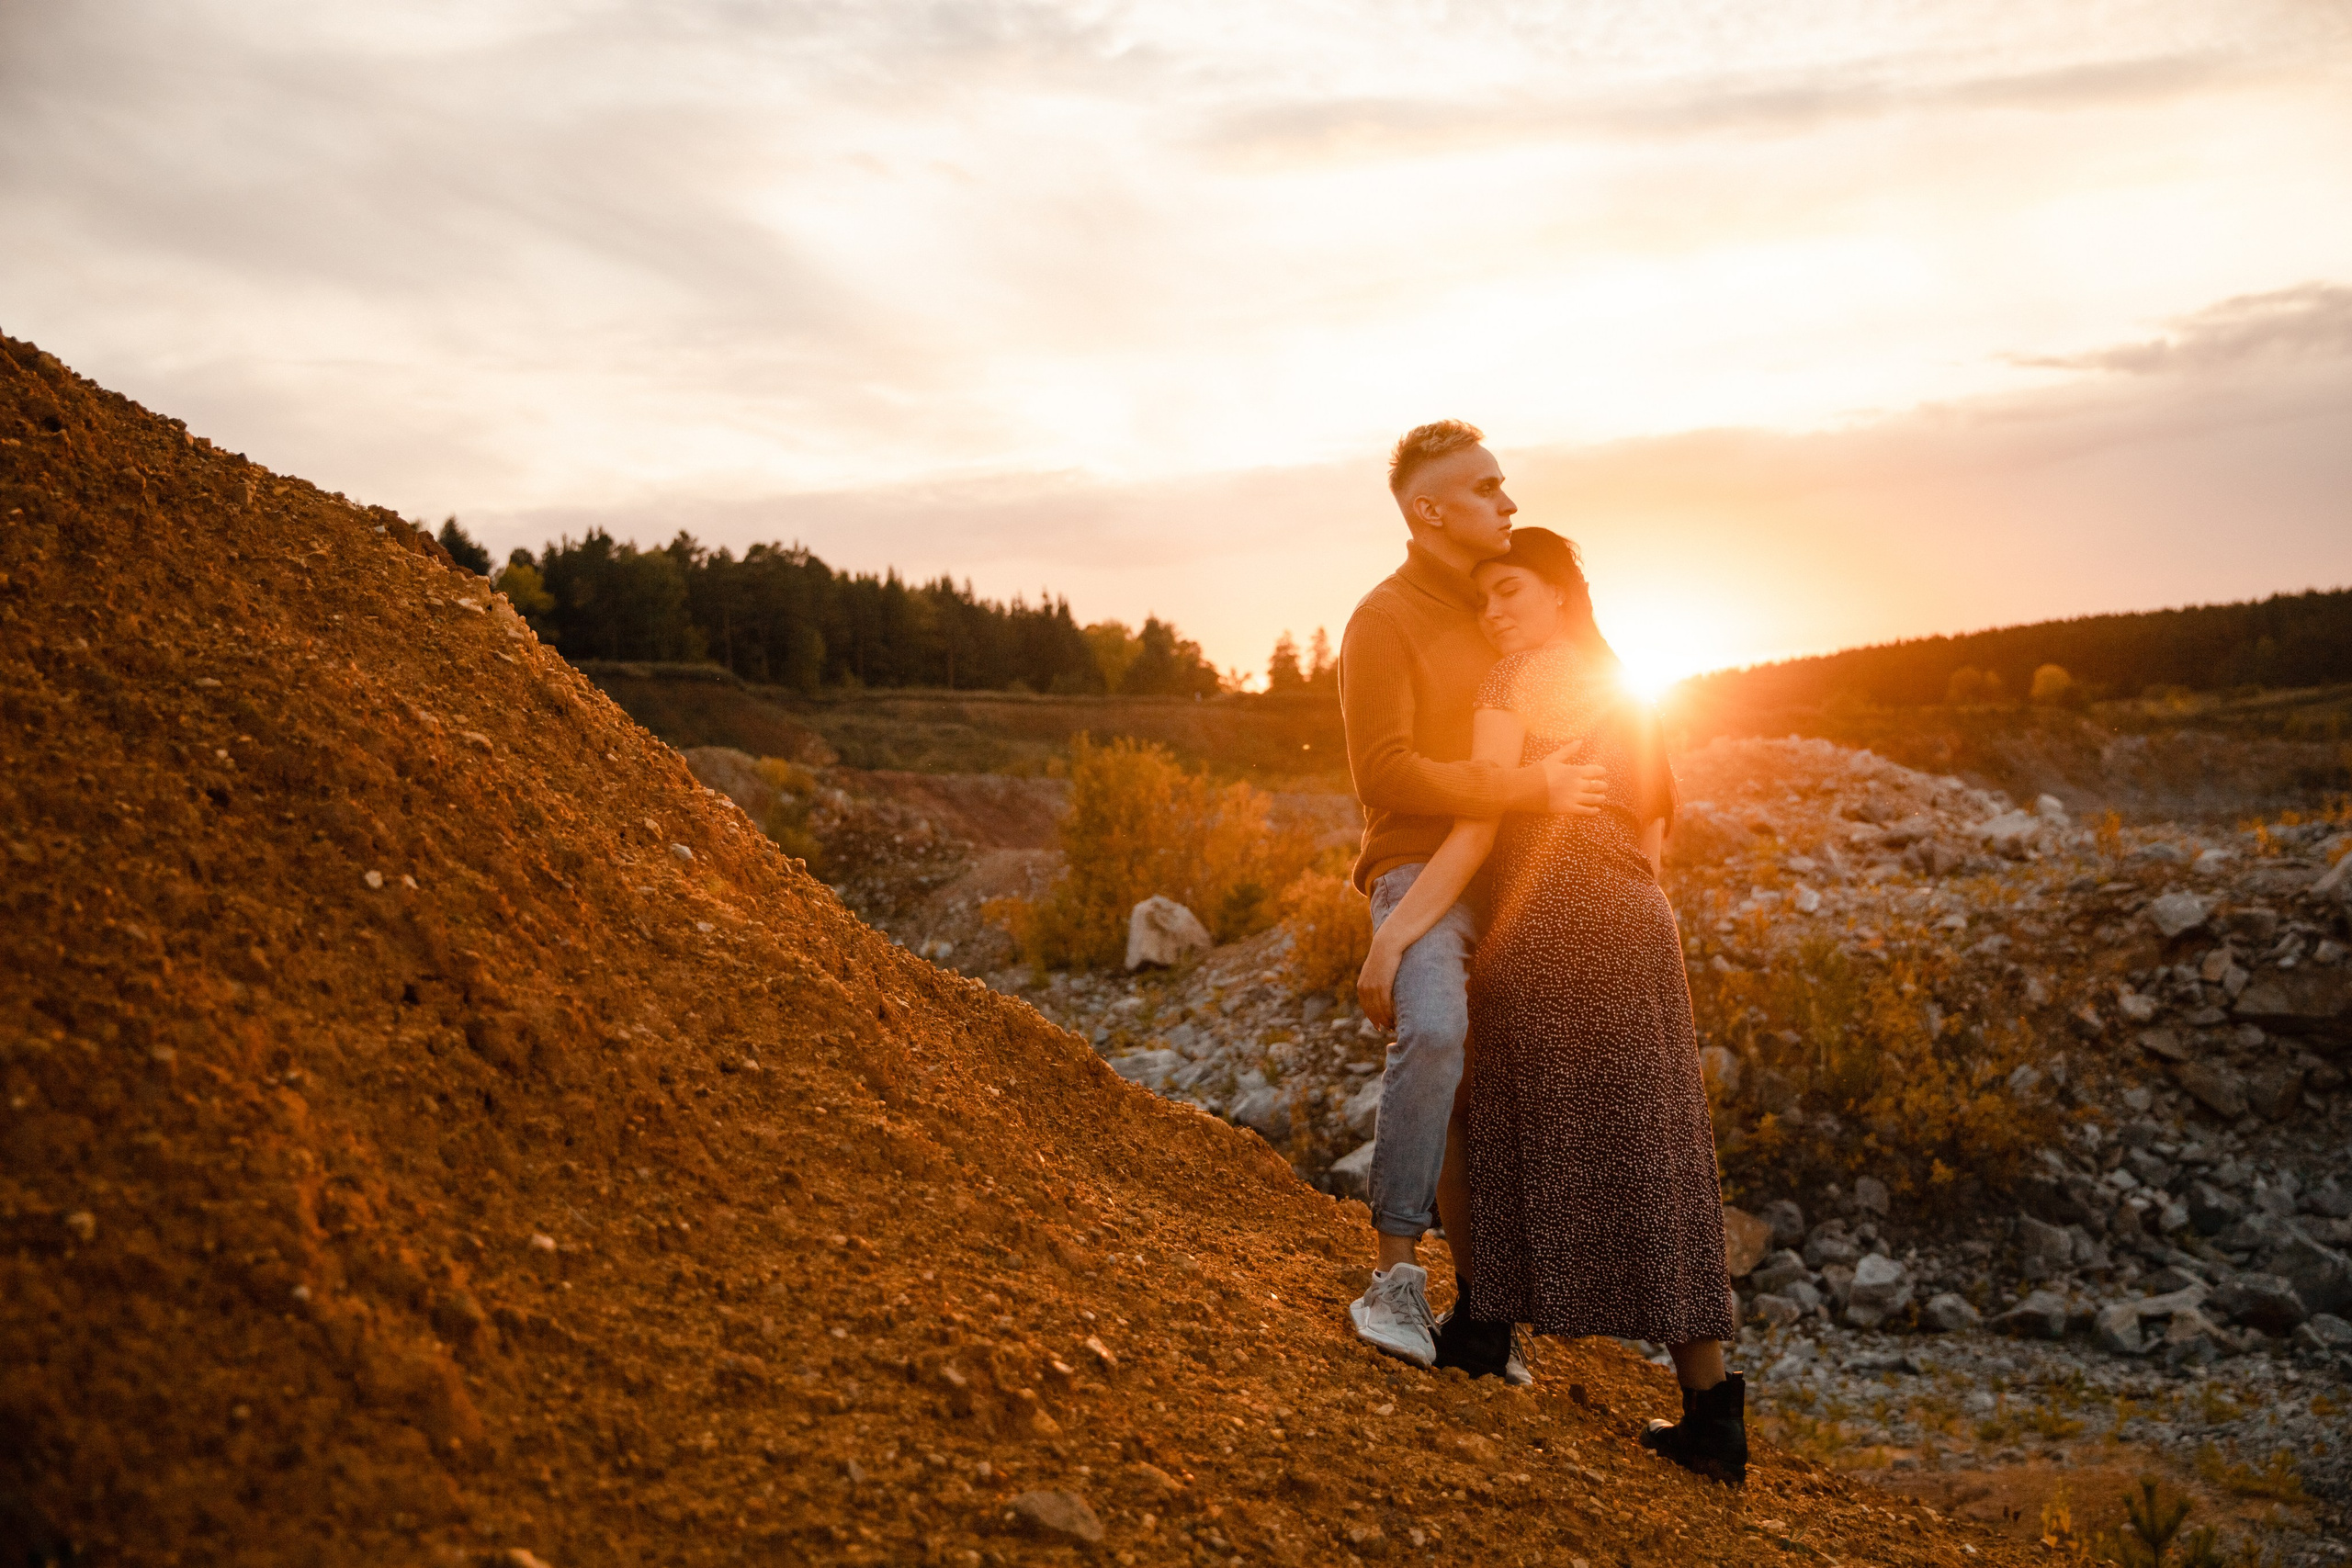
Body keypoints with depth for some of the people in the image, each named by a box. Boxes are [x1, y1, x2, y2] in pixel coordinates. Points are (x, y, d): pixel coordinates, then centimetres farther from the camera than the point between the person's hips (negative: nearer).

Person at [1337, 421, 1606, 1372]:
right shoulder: (1384, 621, -8)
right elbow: (1385, 771, -19)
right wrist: (1531, 787, -18)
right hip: (1422, 867, -7)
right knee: (1434, 1031, -31)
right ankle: (1397, 1270, -23)